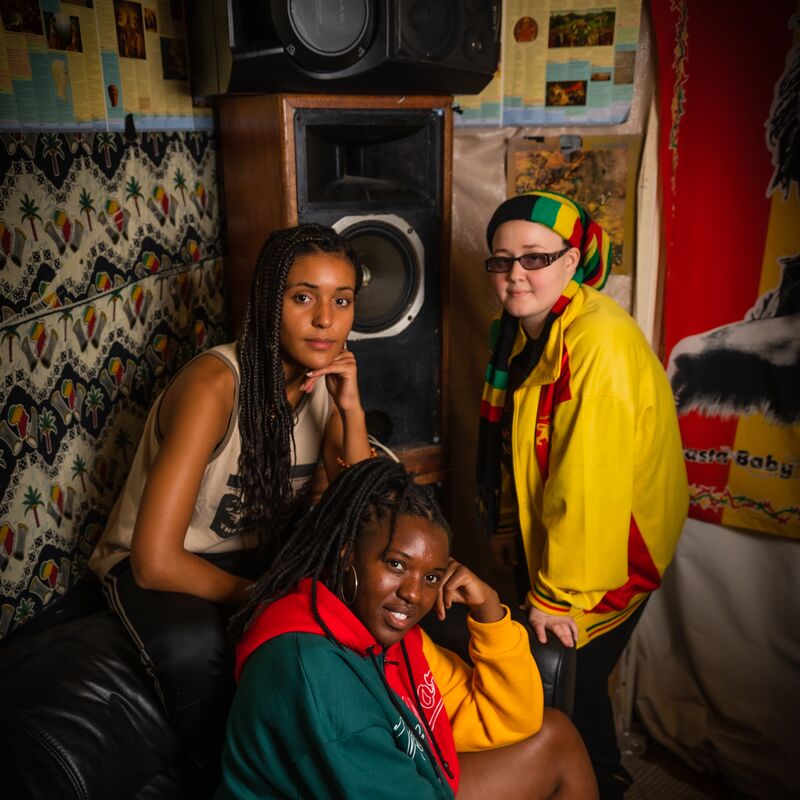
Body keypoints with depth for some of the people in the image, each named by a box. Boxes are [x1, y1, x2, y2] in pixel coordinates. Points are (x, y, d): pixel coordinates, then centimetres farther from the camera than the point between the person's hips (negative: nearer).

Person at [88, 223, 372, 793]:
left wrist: (352, 410, -24)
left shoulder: (328, 379, -8)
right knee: (196, 646, -36)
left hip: (260, 549, 6)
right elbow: (155, 560, -30)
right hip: (158, 567, -5)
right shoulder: (216, 383, -28)